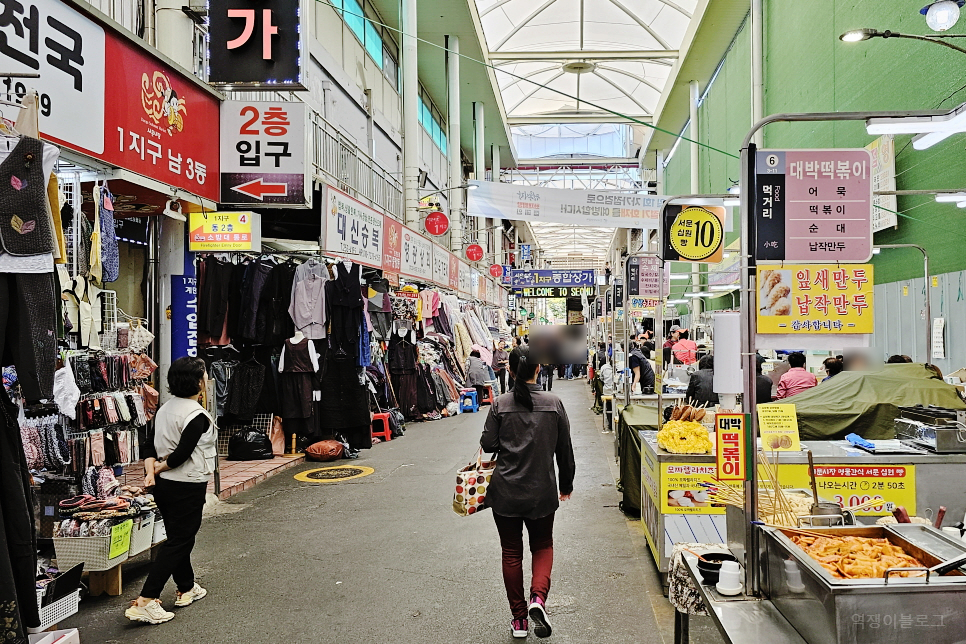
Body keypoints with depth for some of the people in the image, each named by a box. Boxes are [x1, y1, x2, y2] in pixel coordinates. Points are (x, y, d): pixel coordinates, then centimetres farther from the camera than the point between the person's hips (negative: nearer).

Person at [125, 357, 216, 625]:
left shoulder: (165, 409, 6)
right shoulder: (198, 416, -19)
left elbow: (149, 446, 3)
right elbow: (180, 455, -22)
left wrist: (151, 472, -6)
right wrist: (159, 468, -6)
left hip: (163, 484, 9)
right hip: (187, 487, -9)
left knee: (178, 536, 21)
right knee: (178, 541, -1)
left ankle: (187, 589, 36)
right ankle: (145, 601, -4)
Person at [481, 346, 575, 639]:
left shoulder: (500, 405, -9)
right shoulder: (553, 404, -6)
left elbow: (488, 444, -8)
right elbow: (565, 449, 0)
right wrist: (566, 483, 14)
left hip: (505, 491, 0)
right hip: (542, 491, 1)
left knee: (511, 552, 13)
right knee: (543, 545, 19)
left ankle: (519, 619, 19)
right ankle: (538, 596, -5)